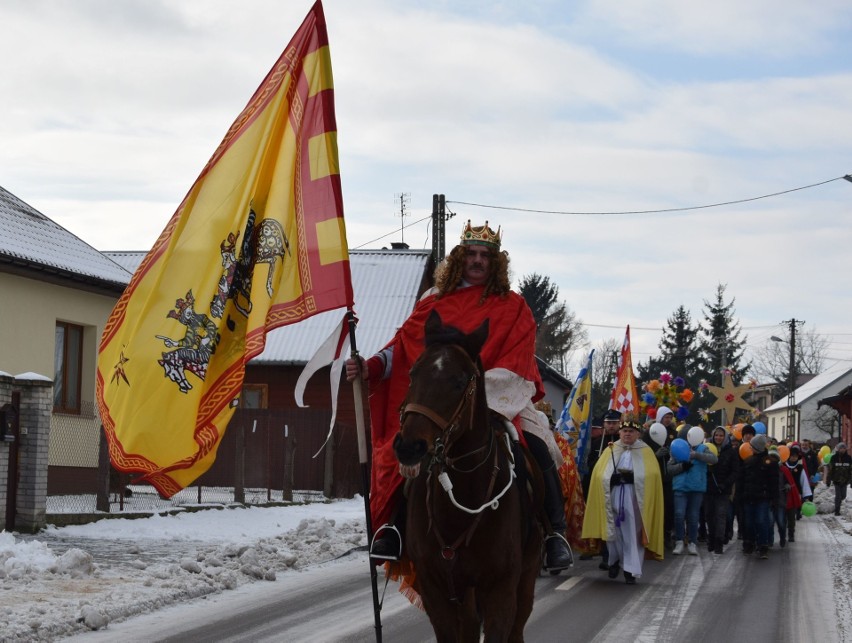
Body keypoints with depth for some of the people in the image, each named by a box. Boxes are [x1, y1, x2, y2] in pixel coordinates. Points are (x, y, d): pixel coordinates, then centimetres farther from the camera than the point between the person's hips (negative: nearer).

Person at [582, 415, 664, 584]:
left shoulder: (645, 451, 10)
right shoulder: (611, 450, 15)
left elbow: (653, 474, -3)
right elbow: (598, 472, 6)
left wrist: (634, 475, -14)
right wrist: (615, 474, -9)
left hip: (635, 495, -2)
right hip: (613, 493, 2)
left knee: (632, 534, -3)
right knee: (614, 531, 5)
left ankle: (630, 570, 0)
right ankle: (615, 560, 28)